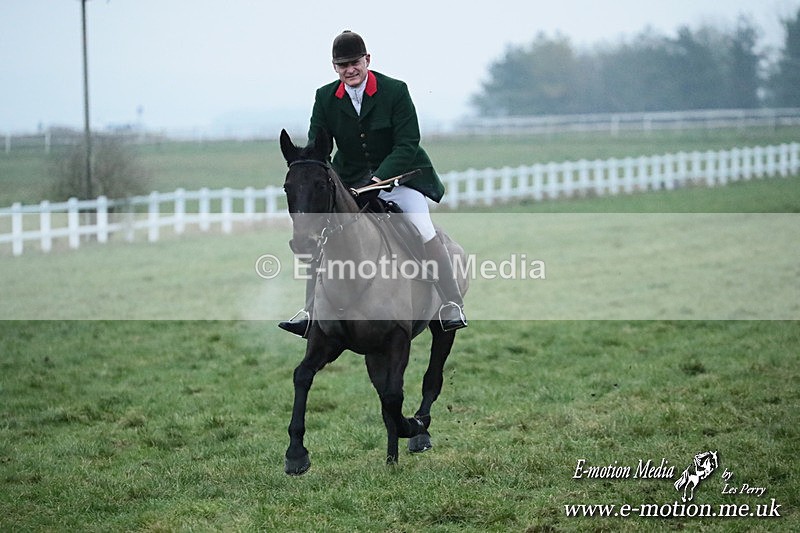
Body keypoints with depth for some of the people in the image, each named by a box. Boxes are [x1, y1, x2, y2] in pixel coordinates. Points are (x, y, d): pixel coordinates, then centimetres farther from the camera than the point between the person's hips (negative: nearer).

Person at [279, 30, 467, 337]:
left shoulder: (395, 91, -13)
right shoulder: (325, 98, -3)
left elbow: (407, 144, -16)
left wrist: (379, 179, -29)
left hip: (398, 174, -4)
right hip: (349, 180, 4)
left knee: (423, 229, -20)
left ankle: (452, 306, -14)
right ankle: (310, 313, 4)